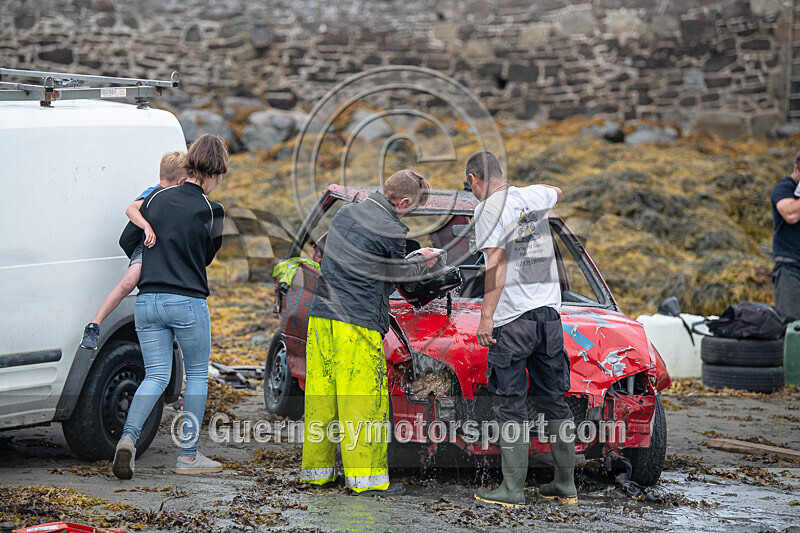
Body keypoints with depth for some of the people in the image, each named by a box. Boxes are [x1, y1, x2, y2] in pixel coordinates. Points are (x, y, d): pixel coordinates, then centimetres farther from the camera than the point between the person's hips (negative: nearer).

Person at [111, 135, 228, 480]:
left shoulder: (156, 199, 5)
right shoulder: (211, 211, -6)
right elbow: (207, 256, 8)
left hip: (147, 300, 4)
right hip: (188, 302, -4)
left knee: (156, 376, 9)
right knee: (197, 374, 13)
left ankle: (128, 437, -15)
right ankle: (189, 456, 13)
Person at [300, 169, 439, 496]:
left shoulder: (344, 213, 15)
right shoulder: (392, 231, -9)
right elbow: (393, 278, 3)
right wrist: (421, 263, 22)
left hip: (321, 316, 8)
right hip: (357, 325, -8)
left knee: (320, 395, 11)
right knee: (364, 400, -2)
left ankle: (316, 470, 18)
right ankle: (366, 476, -1)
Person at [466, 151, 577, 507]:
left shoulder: (489, 209, -6)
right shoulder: (533, 196, 13)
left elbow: (496, 263, -15)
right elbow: (556, 193, 38)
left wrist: (486, 316, -15)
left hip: (512, 318, -6)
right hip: (549, 311, 6)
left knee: (511, 407, -4)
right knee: (554, 402, 11)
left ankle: (513, 488, -6)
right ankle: (566, 484, 14)